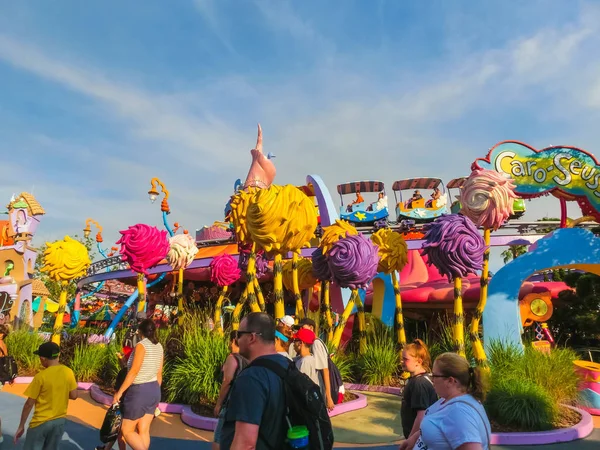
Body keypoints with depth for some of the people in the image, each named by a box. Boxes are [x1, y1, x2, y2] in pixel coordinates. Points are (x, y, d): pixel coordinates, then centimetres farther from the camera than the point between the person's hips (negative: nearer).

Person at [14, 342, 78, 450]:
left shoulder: (41, 376, -17)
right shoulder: (68, 372, -7)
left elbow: (29, 404, -11)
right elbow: (73, 395, 0)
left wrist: (21, 426, -1)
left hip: (41, 422, -4)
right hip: (60, 420, 4)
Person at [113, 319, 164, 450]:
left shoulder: (141, 345, -15)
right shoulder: (159, 347, 7)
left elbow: (134, 371, -20)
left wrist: (120, 391, -13)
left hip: (139, 390, -7)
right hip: (153, 390, 7)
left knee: (127, 430, 6)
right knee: (143, 431, 13)